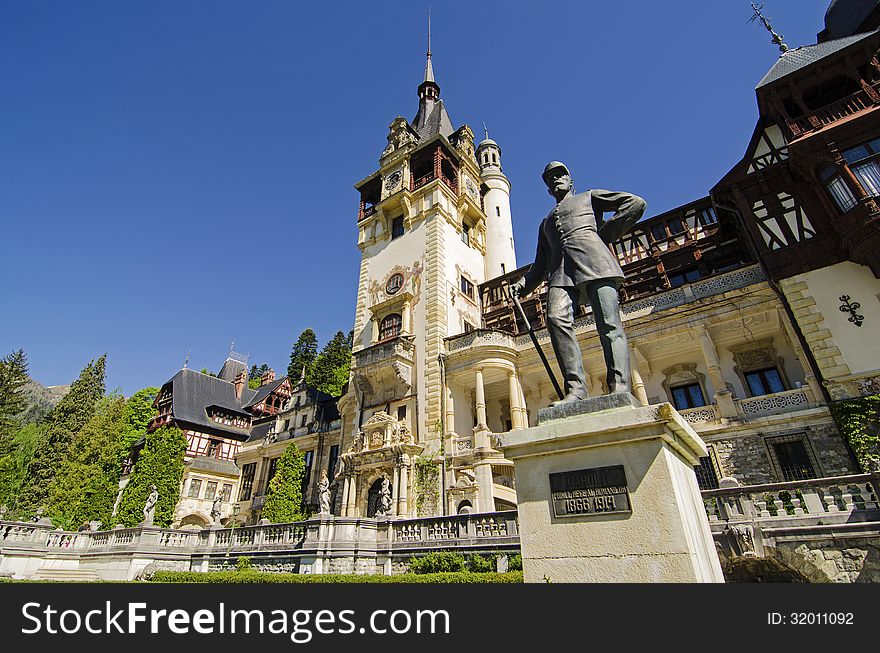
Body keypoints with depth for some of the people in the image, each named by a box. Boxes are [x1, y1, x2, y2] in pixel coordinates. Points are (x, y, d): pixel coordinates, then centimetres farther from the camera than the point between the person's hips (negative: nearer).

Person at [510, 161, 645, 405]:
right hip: (561, 271, 3)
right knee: (556, 318, -25)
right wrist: (523, 284, 13)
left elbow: (636, 203, 16)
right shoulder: (545, 223, 38)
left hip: (593, 261, -2)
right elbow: (541, 263, 31)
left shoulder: (589, 197, 27)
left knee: (609, 325, -17)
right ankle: (575, 389, -31)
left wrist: (606, 233, 6)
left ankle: (620, 389, -25)